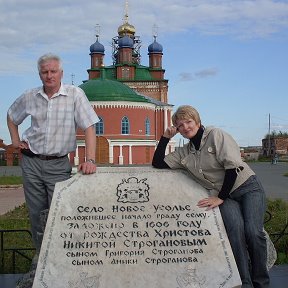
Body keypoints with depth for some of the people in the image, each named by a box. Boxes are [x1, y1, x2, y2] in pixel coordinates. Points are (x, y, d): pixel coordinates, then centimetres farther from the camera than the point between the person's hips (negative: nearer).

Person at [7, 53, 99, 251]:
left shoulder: (75, 94, -8)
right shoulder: (30, 97, 4)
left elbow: (89, 127, -14)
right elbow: (11, 116, 24)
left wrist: (90, 160, -24)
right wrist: (15, 141, 12)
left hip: (58, 164, -3)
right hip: (31, 162, 4)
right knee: (36, 214, 10)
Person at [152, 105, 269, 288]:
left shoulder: (216, 135, -6)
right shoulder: (184, 153, 11)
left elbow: (233, 166, -14)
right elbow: (158, 163, 10)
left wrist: (220, 198, -14)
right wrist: (166, 137, 4)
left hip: (248, 188, -3)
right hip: (224, 197, 3)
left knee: (253, 231, -24)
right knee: (235, 228, -26)